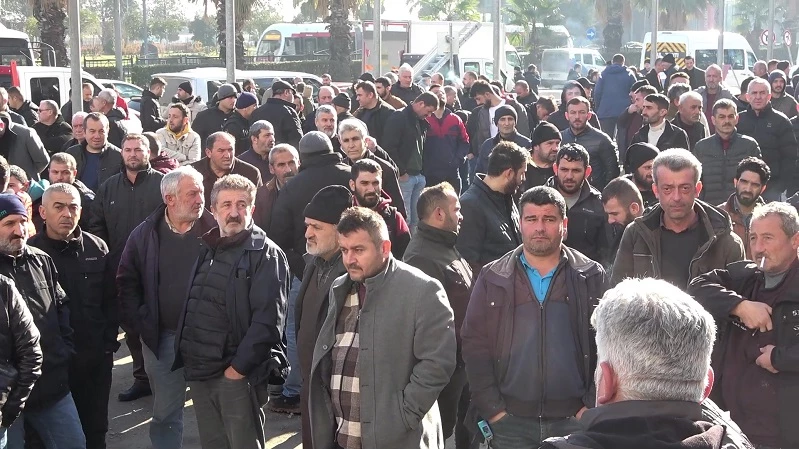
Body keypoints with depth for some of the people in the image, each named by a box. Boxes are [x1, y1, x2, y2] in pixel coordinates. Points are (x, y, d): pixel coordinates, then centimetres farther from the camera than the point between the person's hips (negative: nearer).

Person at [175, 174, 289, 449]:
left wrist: (239, 366, -17)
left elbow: (267, 320, -15)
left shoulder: (266, 255, -7)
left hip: (236, 374, -6)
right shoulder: (205, 250, 13)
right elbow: (191, 307, 17)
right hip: (198, 370, 6)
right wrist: (186, 357, 8)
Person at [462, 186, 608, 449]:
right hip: (509, 421, 0)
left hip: (574, 419, 0)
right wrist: (492, 409, -5)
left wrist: (593, 406, -5)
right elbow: (475, 345, 1)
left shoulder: (591, 277, 4)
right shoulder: (492, 278, 4)